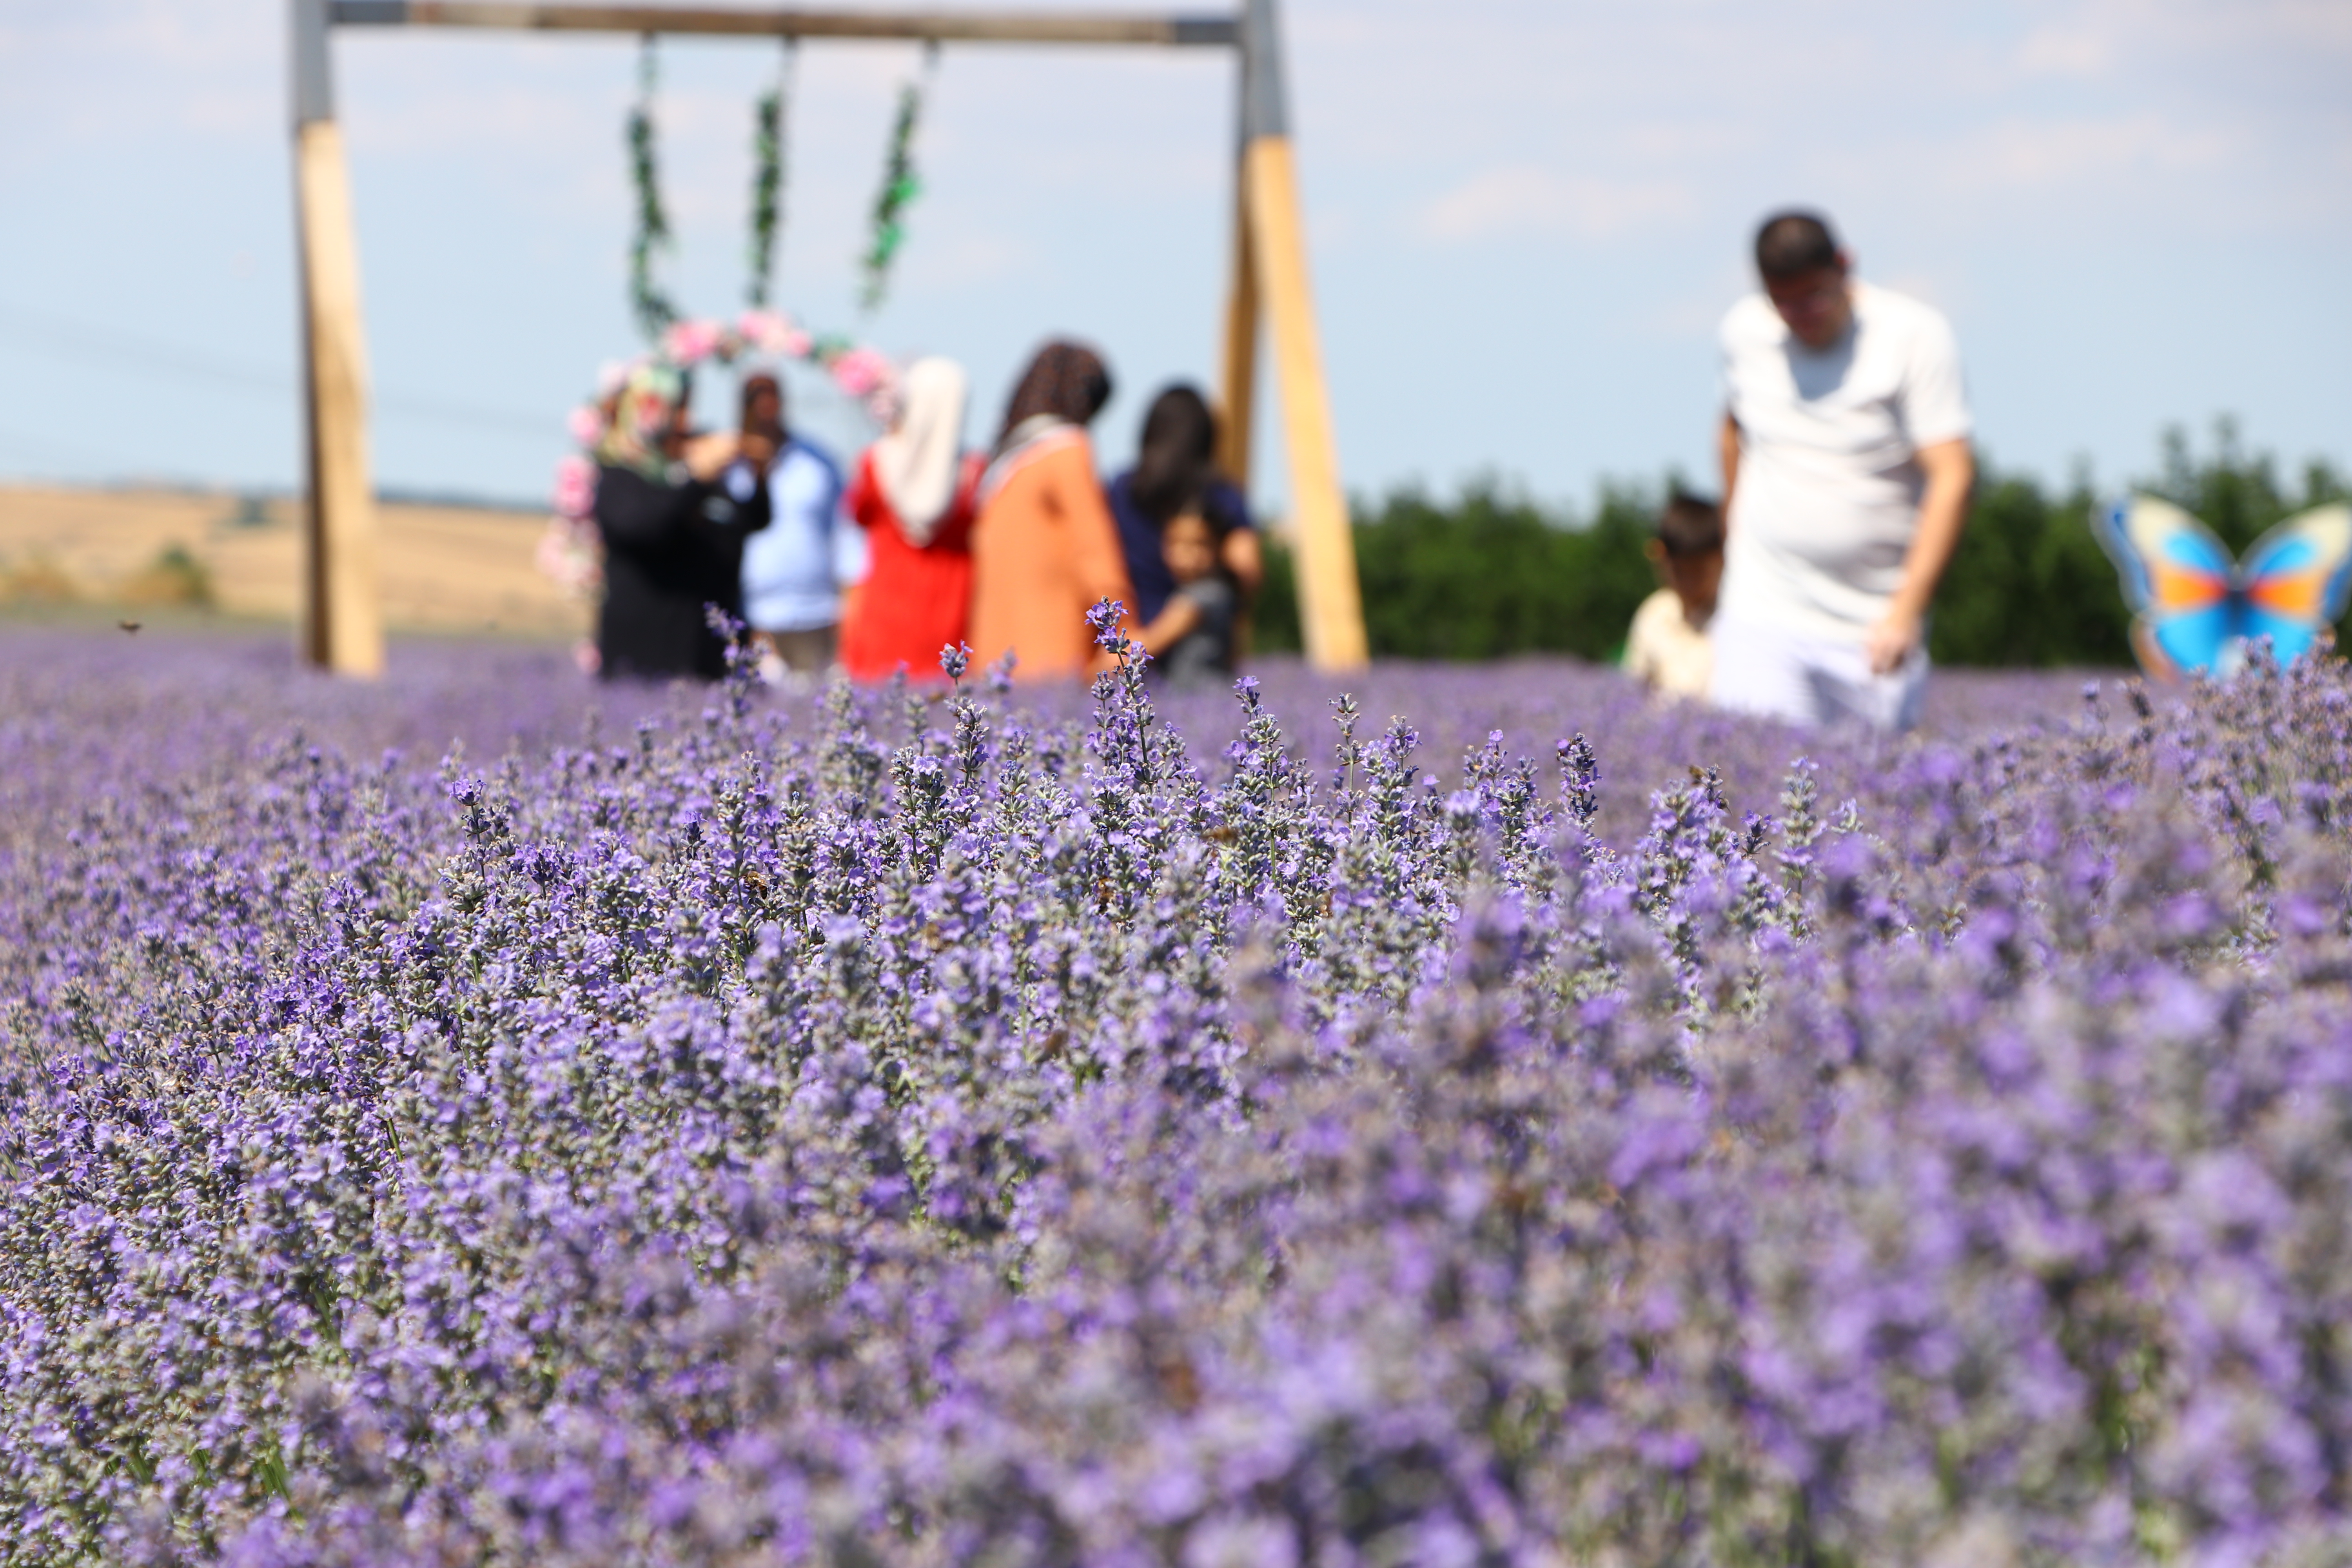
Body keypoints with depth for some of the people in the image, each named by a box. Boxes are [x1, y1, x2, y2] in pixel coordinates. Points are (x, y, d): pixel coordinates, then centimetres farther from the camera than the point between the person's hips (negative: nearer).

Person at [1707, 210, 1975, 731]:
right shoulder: (1744, 331, 3)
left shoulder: (1916, 335, -8)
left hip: (1876, 626, -1)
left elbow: (1953, 476, -13)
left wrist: (1906, 611, -21)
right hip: (1764, 614, 2)